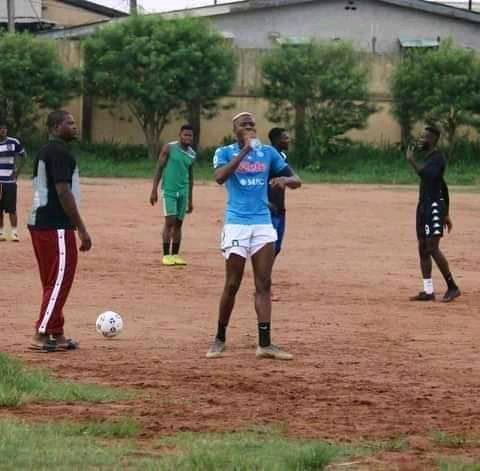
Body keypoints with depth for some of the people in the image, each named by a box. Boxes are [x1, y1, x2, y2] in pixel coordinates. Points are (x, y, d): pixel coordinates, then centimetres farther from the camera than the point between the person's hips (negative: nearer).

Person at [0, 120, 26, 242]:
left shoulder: (14, 142, -1)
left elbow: (22, 156, 12)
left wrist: (17, 171, 0)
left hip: (10, 181, -1)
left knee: (12, 209, -4)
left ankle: (14, 232, 2)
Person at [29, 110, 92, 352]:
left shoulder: (44, 152, 18)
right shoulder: (60, 152, -13)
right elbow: (64, 192, -19)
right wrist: (82, 229, -18)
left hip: (39, 223, 10)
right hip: (56, 226, -10)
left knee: (53, 282, 14)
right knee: (60, 280, -6)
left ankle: (56, 334, 17)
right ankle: (41, 335, -9)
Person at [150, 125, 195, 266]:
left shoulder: (192, 154, 10)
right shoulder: (169, 148, -5)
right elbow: (159, 168, -3)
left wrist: (190, 199, 17)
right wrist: (154, 190, -9)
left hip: (183, 191, 5)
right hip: (169, 190, -5)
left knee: (178, 223, 5)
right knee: (170, 222, -9)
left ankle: (175, 255, 11)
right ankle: (166, 255, -4)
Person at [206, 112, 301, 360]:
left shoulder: (268, 152, 10)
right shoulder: (225, 153, 0)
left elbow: (296, 180, 8)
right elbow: (219, 177, -20)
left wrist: (284, 180, -15)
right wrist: (244, 152, -24)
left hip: (263, 223, 3)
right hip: (236, 225, -3)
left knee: (264, 284, -3)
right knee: (232, 285, -1)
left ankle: (265, 344, -6)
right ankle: (219, 339, 14)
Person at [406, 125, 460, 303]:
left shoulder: (438, 158, -11)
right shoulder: (430, 158, 19)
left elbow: (428, 175, -30)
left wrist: (412, 161, -23)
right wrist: (446, 214, 25)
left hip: (434, 207, -10)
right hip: (424, 206, 10)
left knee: (432, 248, -16)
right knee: (423, 249, 9)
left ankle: (452, 287, -12)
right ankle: (428, 291, 11)